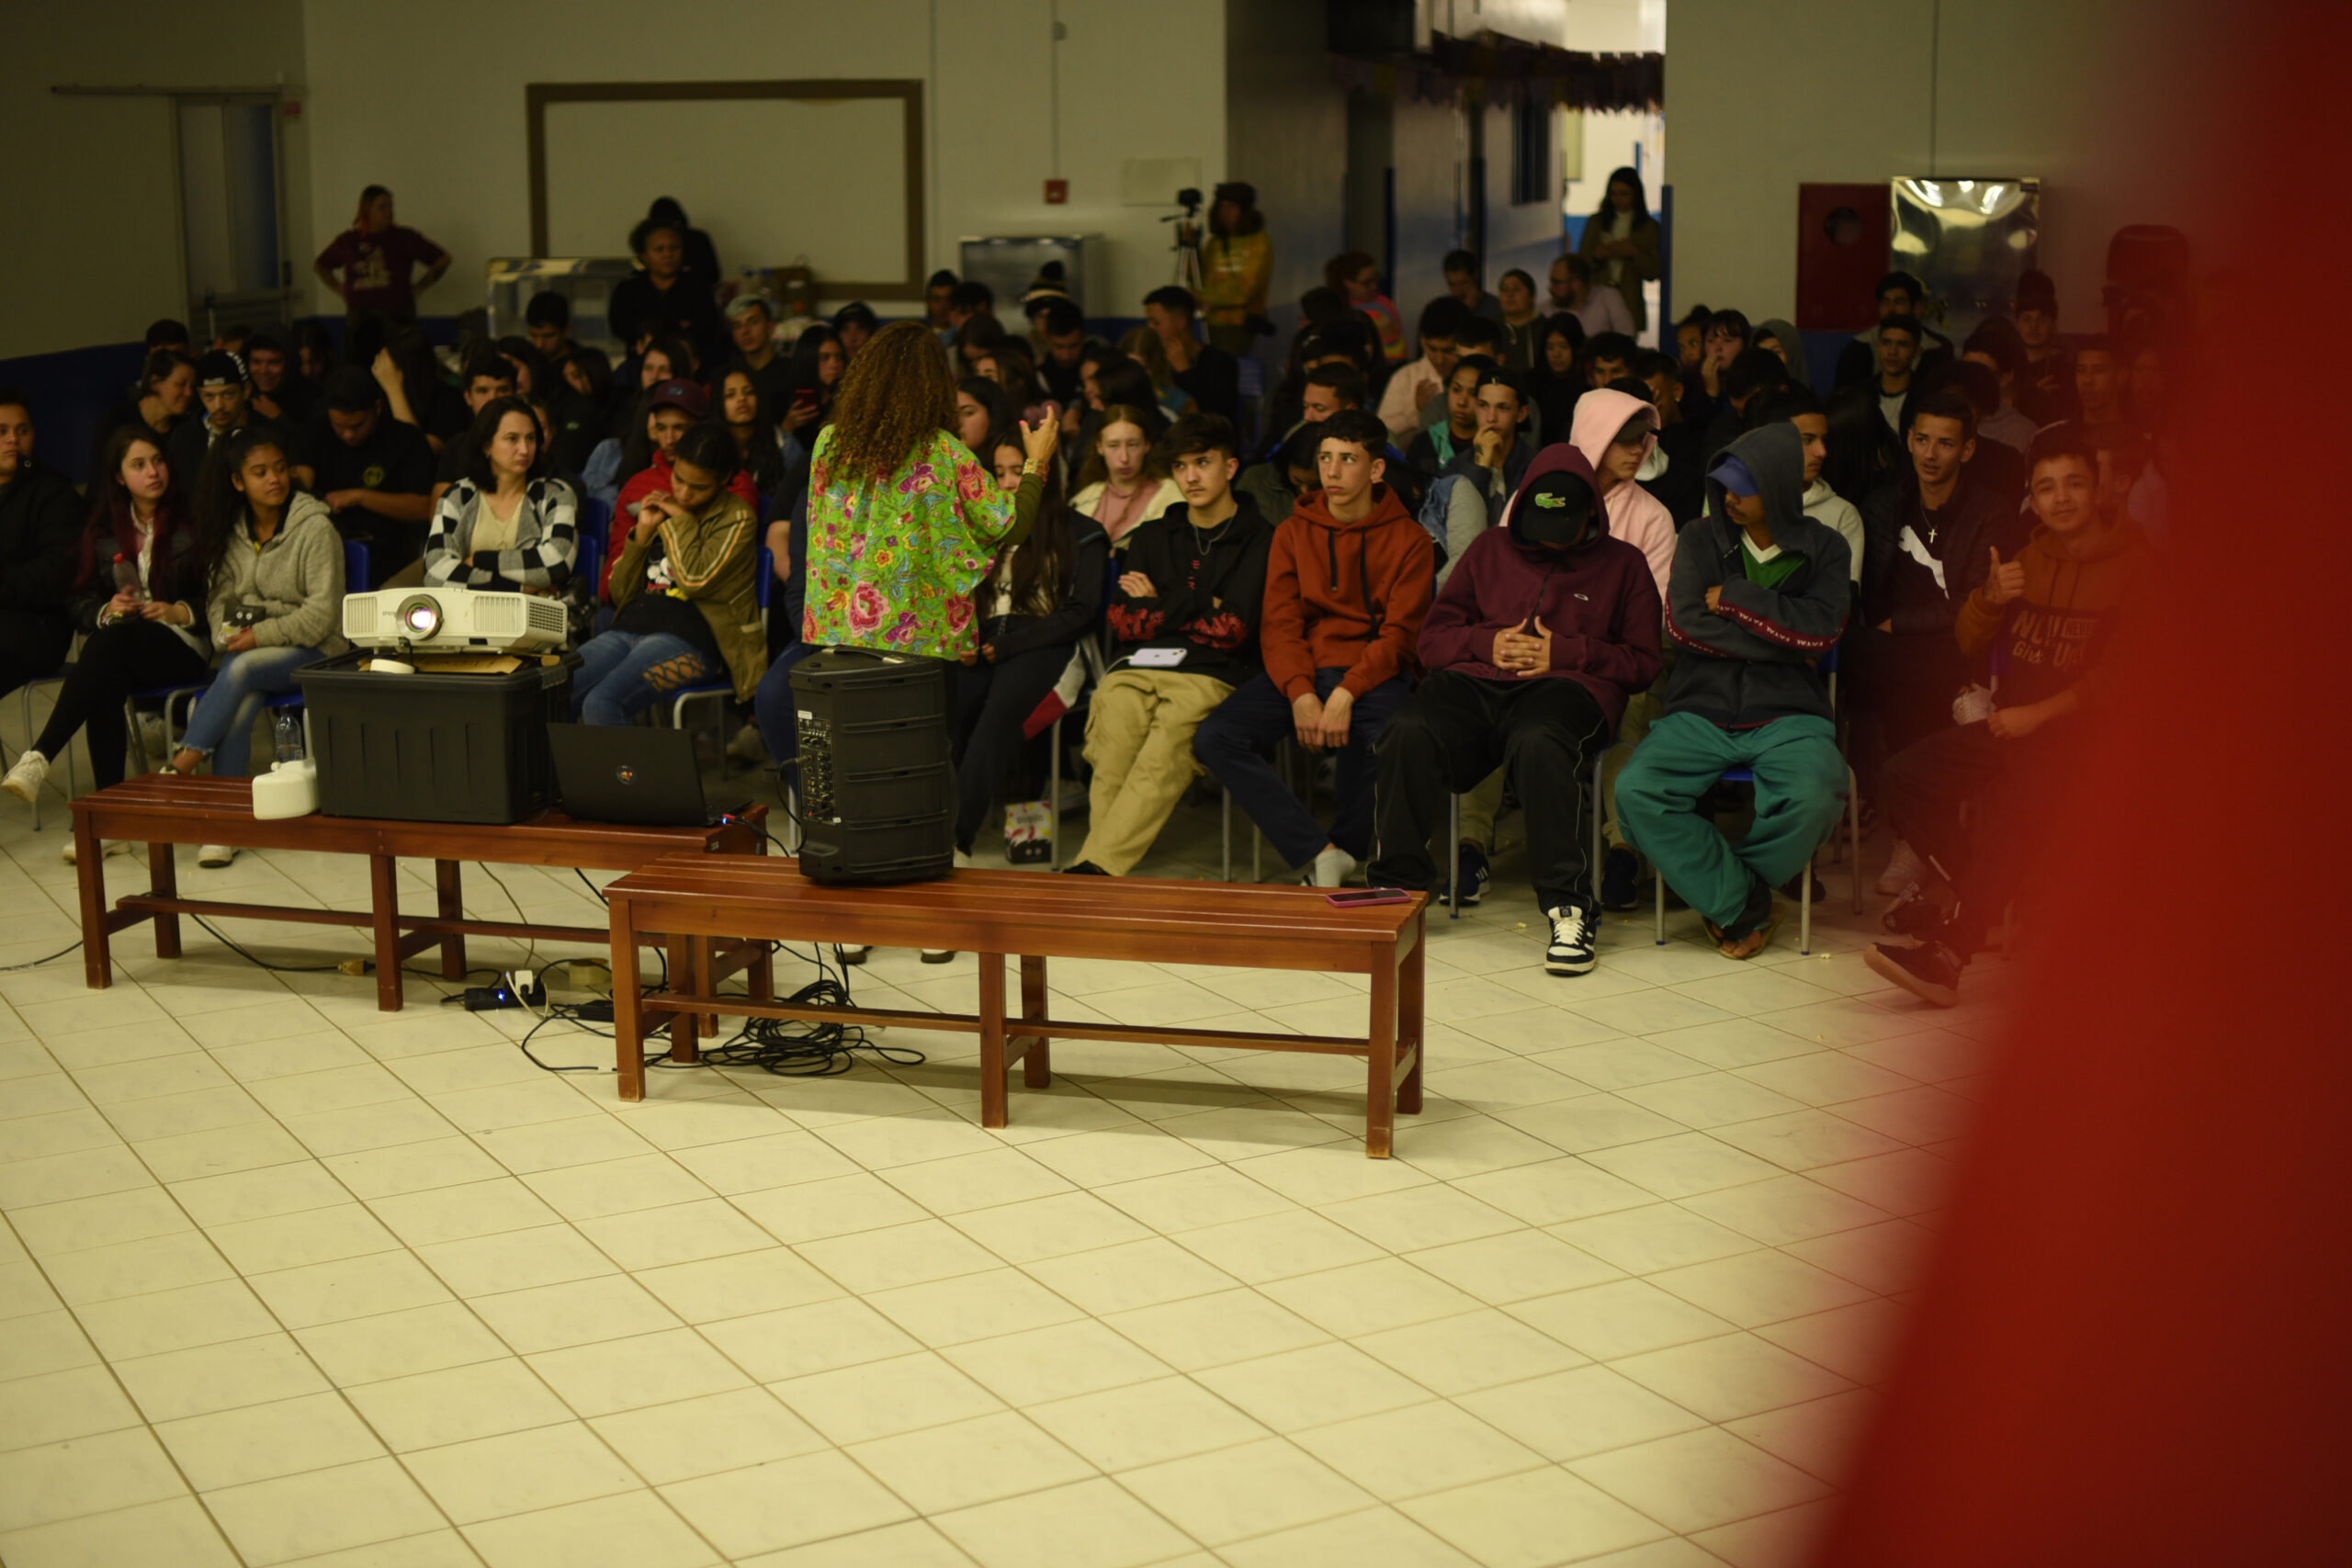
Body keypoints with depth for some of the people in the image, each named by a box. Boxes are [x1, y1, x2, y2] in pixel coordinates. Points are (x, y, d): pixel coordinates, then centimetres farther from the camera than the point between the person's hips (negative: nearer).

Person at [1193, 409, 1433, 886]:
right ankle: (1321, 855, -23)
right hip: (1302, 670, 4)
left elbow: (1400, 634, -4)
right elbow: (1279, 625, 4)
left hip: (1374, 674, -3)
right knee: (1214, 738, -21)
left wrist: (1346, 694, -20)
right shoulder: (1294, 532, 13)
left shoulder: (1409, 540, 3)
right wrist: (1300, 694, -15)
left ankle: (1345, 851, -7)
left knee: (1381, 743, -38)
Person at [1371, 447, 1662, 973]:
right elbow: (1432, 638, 20)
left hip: (1565, 686, -2)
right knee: (1409, 732, -32)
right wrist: (1486, 643, -1)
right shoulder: (1491, 549, 25)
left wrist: (1565, 652, -4)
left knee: (1538, 742, -40)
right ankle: (1397, 885, -20)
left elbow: (1643, 663, 10)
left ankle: (1569, 905, -34)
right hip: (1475, 681, 3)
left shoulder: (1622, 563, 19)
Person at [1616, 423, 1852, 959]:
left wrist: (1732, 597, -5)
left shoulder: (1823, 548, 9)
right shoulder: (1701, 538, 11)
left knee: (1815, 798, -34)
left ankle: (1720, 891, -4)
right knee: (1635, 789, -28)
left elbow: (1819, 631, -8)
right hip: (1701, 711, 1)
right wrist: (1781, 642, -5)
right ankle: (1739, 905, -12)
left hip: (1787, 716, -1)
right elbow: (1683, 621, -5)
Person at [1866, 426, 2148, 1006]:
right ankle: (1965, 891, 5)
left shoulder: (2134, 563, -5)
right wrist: (1990, 598, -6)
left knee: (2006, 801, -33)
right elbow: (1969, 641, 16)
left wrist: (2039, 713, -18)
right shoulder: (2026, 555, 15)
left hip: (2079, 727, -7)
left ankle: (1947, 956, -34)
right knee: (1906, 774, -11)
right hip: (2012, 719, 7)